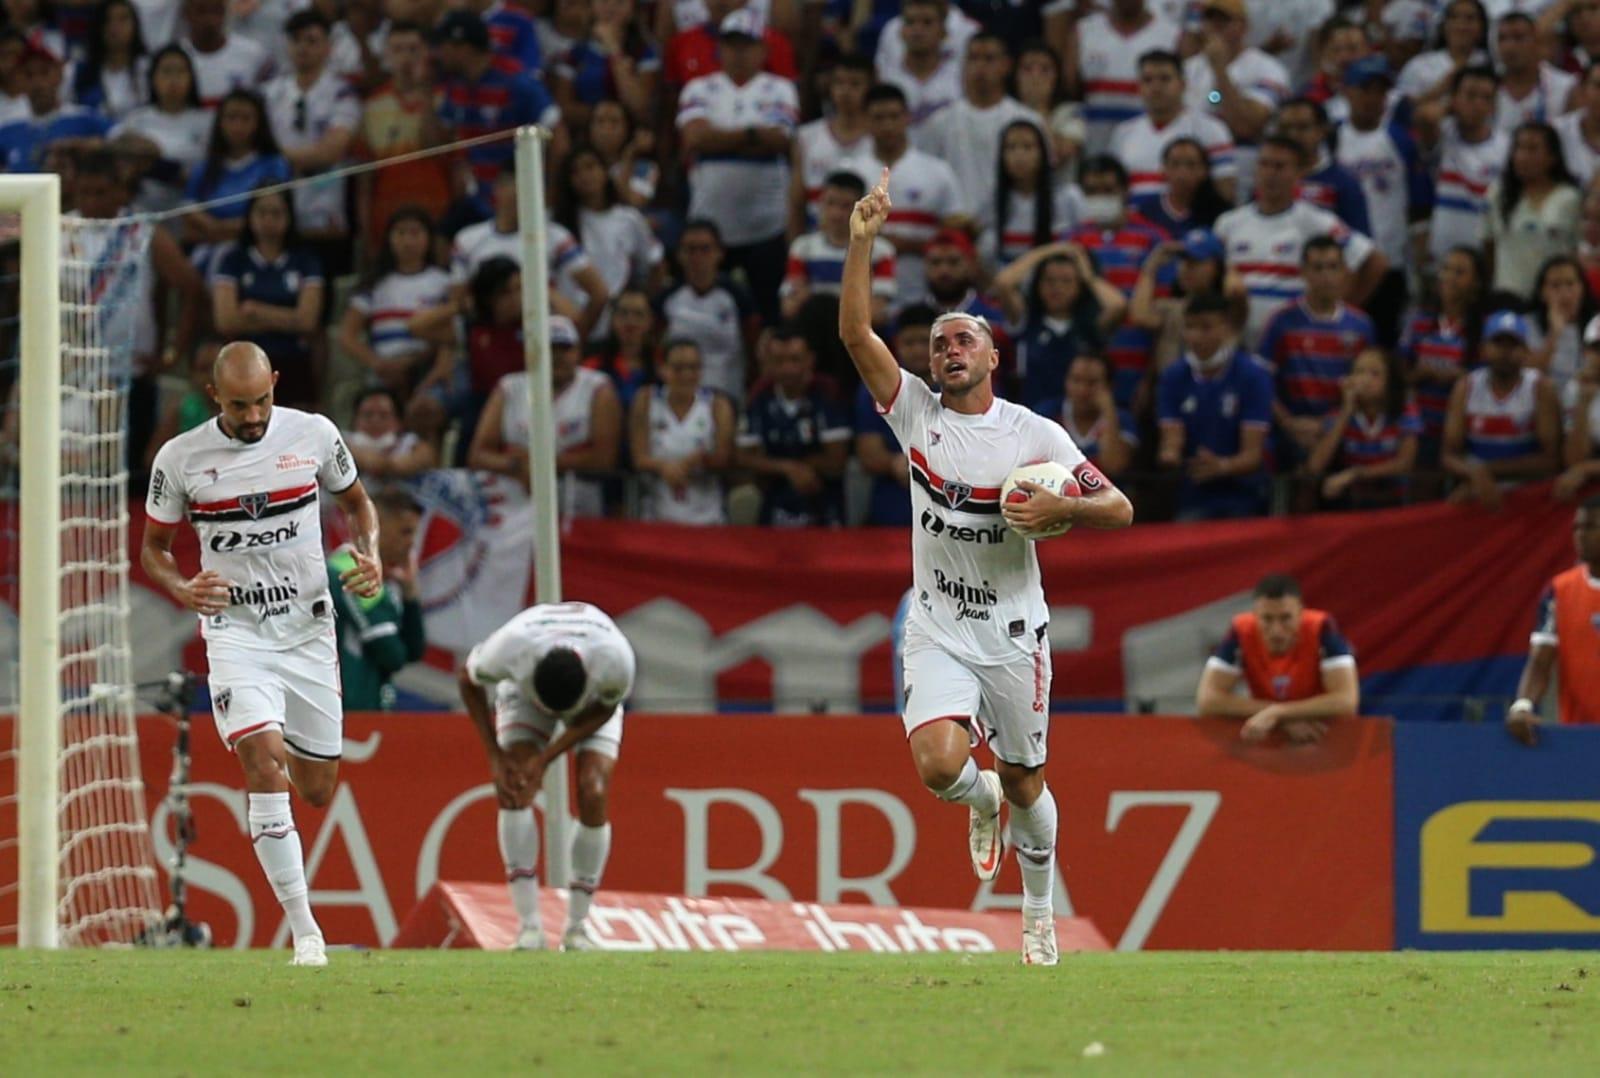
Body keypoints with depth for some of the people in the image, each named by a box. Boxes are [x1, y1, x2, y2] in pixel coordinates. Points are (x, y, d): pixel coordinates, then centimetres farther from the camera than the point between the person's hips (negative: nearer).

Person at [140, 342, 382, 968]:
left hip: (310, 629, 3)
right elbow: (152, 546, 7)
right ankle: (304, 932, -22)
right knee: (265, 764, -23)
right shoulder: (181, 459, -5)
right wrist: (183, 589, -14)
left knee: (317, 790, 8)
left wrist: (371, 557, -4)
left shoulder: (313, 435, -2)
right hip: (235, 630, -3)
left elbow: (356, 501, 16)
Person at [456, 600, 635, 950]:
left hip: (594, 703, 0)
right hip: (523, 693, 0)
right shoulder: (508, 647, -40)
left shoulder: (616, 661, -41)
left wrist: (546, 758, -24)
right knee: (513, 793, -21)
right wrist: (495, 757, -18)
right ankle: (529, 927, -19)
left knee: (593, 796, -18)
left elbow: (604, 711, -18)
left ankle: (577, 928, -6)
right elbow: (467, 681, -16)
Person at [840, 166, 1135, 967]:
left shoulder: (1032, 434, -4)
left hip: (1013, 630, 0)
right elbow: (855, 333, -11)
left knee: (1024, 783, 9)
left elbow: (1119, 510, -4)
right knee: (939, 765, -21)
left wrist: (1059, 508, -24)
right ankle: (982, 802, 16)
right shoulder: (915, 411, 0)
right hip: (938, 630, 0)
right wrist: (862, 241, -20)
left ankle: (1038, 913, 32)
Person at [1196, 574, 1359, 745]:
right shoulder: (1241, 632, -15)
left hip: (1325, 739, -1)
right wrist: (1285, 717, -25)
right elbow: (1207, 700, -20)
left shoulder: (1321, 630, -19)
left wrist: (1276, 714, -33)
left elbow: (1346, 701, -26)